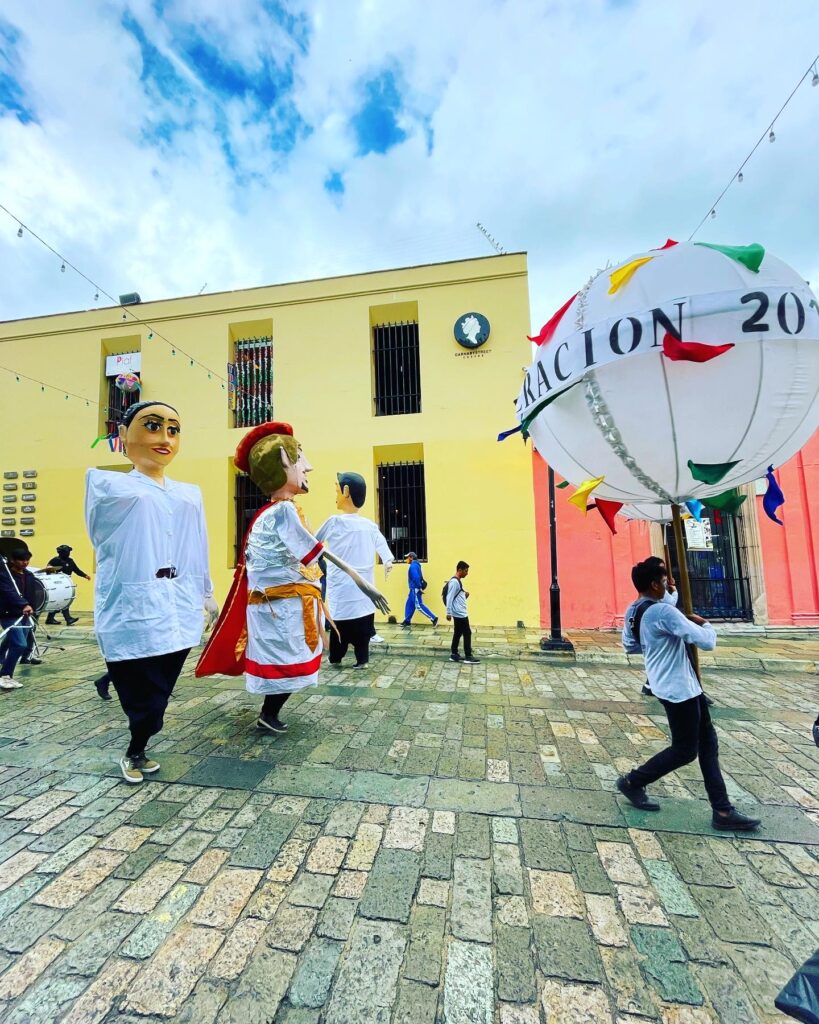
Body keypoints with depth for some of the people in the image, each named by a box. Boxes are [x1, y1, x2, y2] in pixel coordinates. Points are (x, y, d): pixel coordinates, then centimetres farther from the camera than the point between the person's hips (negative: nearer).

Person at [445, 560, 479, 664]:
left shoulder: (458, 581, 14)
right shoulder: (454, 582, -18)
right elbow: (449, 598, -20)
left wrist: (465, 595, 8)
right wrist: (448, 613, -20)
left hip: (460, 613, 10)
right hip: (459, 614, -10)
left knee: (457, 634, 13)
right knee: (467, 633, -5)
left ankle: (454, 655, 19)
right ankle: (468, 657, 1)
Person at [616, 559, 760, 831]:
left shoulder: (636, 613, 4)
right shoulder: (664, 612, -26)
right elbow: (707, 643, -24)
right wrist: (705, 624, -1)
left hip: (679, 684, 9)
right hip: (678, 688, -9)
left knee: (708, 742, 15)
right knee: (684, 750, 6)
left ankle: (722, 811, 22)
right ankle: (633, 781, 18)